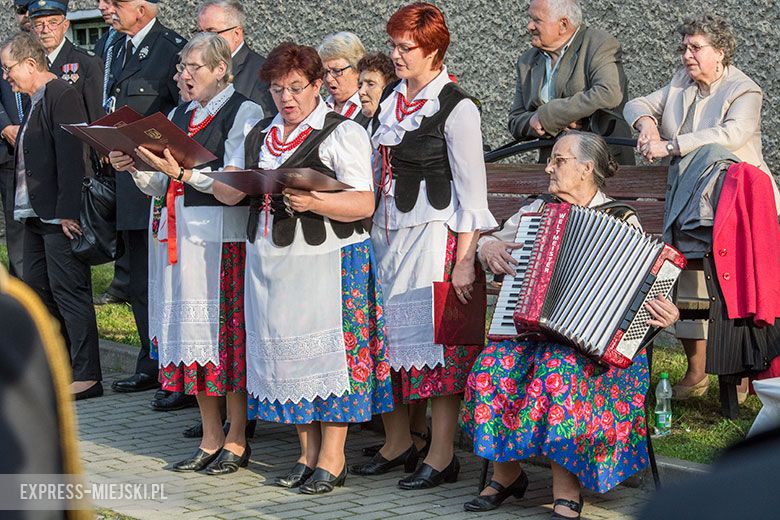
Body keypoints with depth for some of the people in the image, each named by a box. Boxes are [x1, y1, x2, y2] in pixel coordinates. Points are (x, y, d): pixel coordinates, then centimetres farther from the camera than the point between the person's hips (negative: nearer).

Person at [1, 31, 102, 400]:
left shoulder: (61, 96, -14)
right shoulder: (36, 100, 15)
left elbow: (71, 156, -20)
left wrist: (67, 212, -23)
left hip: (60, 217, -10)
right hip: (36, 216, 10)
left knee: (69, 293, -7)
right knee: (37, 290, 14)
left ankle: (86, 376, -2)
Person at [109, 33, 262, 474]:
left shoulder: (244, 113, -5)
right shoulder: (178, 116, 18)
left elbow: (234, 189, -14)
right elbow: (160, 187, 19)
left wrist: (183, 172, -21)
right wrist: (135, 168, 0)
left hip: (224, 238, -7)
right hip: (179, 235, 7)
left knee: (228, 333, -4)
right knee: (195, 335, 9)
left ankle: (237, 441, 6)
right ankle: (211, 440, 17)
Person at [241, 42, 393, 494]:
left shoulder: (343, 133, -4)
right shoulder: (260, 136, 17)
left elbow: (364, 204, -13)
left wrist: (313, 202, -26)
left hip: (330, 261, -6)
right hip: (271, 260, 6)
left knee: (331, 351, -6)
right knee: (287, 351, 7)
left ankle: (332, 460, 1)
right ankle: (308, 454, 17)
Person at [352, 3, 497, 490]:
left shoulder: (456, 108, -9)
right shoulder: (391, 100, 12)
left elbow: (472, 190, -11)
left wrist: (465, 259, -16)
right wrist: (372, 228, 15)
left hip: (435, 234, -7)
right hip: (388, 231, 7)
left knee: (437, 340, -3)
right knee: (387, 334, 7)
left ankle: (442, 455, 4)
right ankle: (398, 442, 20)